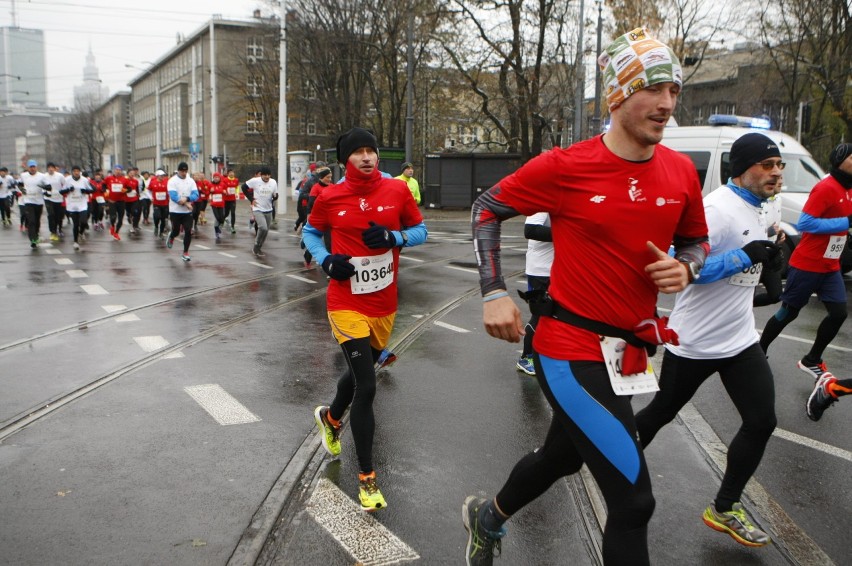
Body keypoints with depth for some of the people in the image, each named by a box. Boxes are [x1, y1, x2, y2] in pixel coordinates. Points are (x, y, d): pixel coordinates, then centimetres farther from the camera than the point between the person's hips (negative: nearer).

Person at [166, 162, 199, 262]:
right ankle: (171, 237, 47)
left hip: (188, 212, 2)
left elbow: (196, 195, -5)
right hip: (175, 211, -2)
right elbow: (173, 196, -18)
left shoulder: (191, 181, 3)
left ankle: (185, 253, 6)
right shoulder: (172, 181, -8)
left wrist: (186, 199, -24)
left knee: (188, 232, -6)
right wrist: (186, 204, -19)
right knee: (176, 231, 10)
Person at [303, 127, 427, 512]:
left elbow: (420, 231, 4)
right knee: (366, 387, -11)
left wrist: (392, 237, -16)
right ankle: (367, 478, 3)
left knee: (360, 373, 24)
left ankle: (330, 417, 57)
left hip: (384, 305, 4)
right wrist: (326, 261, -10)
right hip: (347, 305, -3)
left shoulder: (397, 190, -4)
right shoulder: (330, 197, -6)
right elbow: (310, 232, 9)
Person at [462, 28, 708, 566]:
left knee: (562, 455, 27)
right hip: (572, 350, -7)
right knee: (634, 500, -9)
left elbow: (696, 239, 16)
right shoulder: (566, 167, -15)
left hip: (629, 352, 7)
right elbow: (487, 208, -2)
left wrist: (685, 268, -7)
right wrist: (494, 293, -9)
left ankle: (488, 517, 56)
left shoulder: (681, 172, -1)